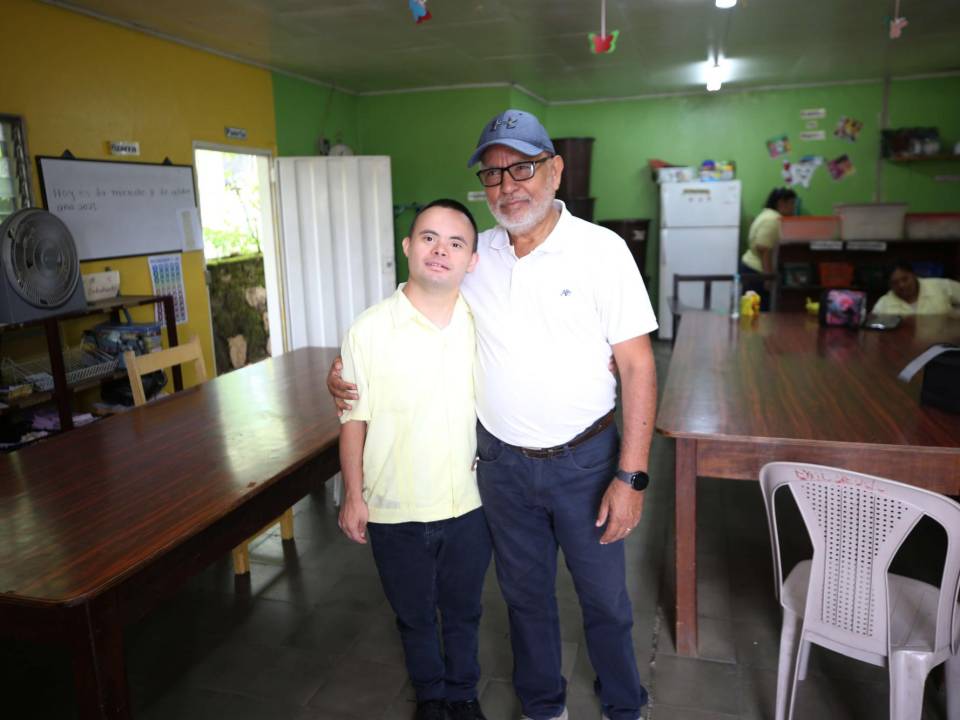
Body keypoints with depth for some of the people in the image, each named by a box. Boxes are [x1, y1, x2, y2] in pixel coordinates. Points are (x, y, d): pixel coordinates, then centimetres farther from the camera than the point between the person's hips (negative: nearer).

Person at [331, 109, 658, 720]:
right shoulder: (474, 254, -1)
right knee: (526, 595, 21)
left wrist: (631, 476, -14)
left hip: (585, 460, -3)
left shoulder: (601, 249, -12)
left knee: (605, 599, 15)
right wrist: (349, 362, -5)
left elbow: (638, 366, -11)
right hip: (502, 462, 3)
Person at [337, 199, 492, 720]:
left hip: (469, 504, 2)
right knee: (414, 615, 20)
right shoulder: (369, 330, -14)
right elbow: (354, 418, -6)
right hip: (395, 510, -1)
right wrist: (353, 495, -4)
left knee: (463, 611, 22)